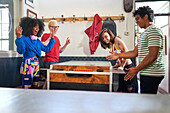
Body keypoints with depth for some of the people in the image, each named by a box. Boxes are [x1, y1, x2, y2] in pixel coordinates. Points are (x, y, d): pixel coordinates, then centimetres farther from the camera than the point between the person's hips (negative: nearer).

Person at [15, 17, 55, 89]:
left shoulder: (37, 41, 13)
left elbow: (47, 49, 18)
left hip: (36, 65, 7)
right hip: (27, 65, -7)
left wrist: (52, 39, 18)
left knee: (35, 87, 12)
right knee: (27, 88, -4)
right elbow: (20, 51, -22)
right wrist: (18, 37, -33)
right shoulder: (24, 39, -7)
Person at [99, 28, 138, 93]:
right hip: (122, 68, 8)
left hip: (128, 67, -8)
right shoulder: (111, 45, 15)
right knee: (121, 90, 8)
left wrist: (122, 66, -20)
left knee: (130, 89, -2)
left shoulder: (117, 40, -11)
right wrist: (117, 64, 7)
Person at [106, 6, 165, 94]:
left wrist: (136, 69, -19)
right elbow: (135, 53, 18)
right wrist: (118, 55, 11)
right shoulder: (144, 34, 20)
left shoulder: (154, 31, -12)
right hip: (146, 74, 10)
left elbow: (153, 56, -20)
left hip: (151, 75, -9)